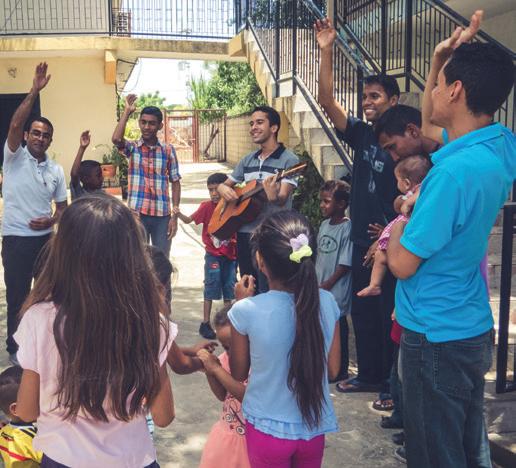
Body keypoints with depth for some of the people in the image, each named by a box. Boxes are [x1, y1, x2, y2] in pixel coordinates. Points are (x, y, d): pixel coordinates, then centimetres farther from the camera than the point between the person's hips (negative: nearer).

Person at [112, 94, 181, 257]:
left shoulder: (168, 150, 3)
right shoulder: (132, 148, 2)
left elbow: (175, 183, 3)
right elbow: (116, 139, -21)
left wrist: (175, 215, -2)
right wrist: (127, 112, -14)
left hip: (162, 215, 1)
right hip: (137, 214, -1)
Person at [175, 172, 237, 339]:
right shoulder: (207, 206, -6)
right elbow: (189, 219, -11)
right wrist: (179, 214, -29)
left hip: (230, 254, 3)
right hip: (213, 254, -3)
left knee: (229, 287, 11)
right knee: (211, 287, -2)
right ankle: (205, 323, 7)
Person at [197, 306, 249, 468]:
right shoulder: (227, 358, -4)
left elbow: (248, 396, -32)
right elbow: (223, 395, 5)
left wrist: (216, 369, -30)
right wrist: (209, 372, -12)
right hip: (226, 433, 6)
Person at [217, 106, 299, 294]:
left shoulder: (289, 160, -6)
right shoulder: (247, 160, 14)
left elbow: (282, 199, -18)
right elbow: (224, 184, 21)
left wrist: (273, 196, -41)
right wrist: (223, 188, -3)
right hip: (244, 232, 6)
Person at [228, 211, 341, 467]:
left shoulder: (246, 311, -22)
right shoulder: (327, 303, -14)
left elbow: (239, 373, -5)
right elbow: (333, 370, -1)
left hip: (268, 428, -2)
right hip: (314, 428, 2)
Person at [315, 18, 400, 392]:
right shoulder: (362, 135, 7)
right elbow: (327, 101, -1)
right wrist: (327, 51, -9)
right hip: (363, 240, 6)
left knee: (391, 315, 2)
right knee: (363, 312, 14)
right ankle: (370, 375, 27)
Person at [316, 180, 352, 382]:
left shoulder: (347, 228, -16)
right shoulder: (324, 224, 7)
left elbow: (345, 265, -17)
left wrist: (326, 285, -15)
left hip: (336, 290, -8)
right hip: (319, 288, 8)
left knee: (337, 327, 2)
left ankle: (340, 370, 17)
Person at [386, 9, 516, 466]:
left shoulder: (455, 172, -28)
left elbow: (402, 264, -21)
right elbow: (430, 123, 18)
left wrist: (402, 217, -2)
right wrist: (441, 61, 4)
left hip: (435, 337, -8)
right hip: (474, 330, 9)